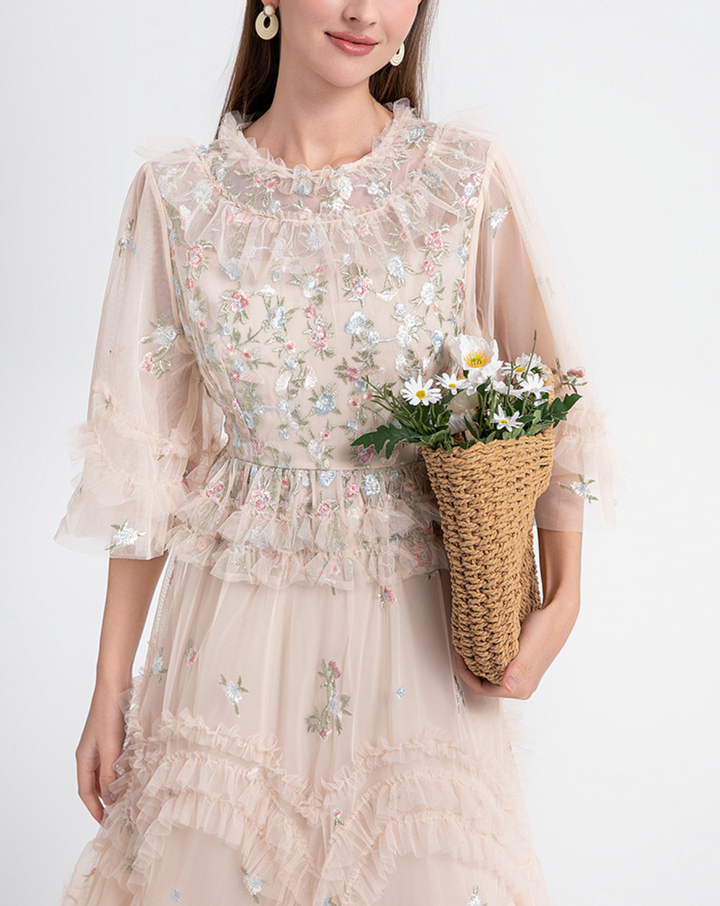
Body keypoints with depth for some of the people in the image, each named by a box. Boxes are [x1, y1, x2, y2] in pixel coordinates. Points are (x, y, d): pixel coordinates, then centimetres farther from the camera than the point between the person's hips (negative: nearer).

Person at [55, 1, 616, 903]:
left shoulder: (469, 178, -6)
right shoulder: (176, 190, -3)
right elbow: (144, 454, -1)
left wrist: (562, 600, -13)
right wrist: (110, 685, 1)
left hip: (417, 626, 0)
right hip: (235, 624, 1)